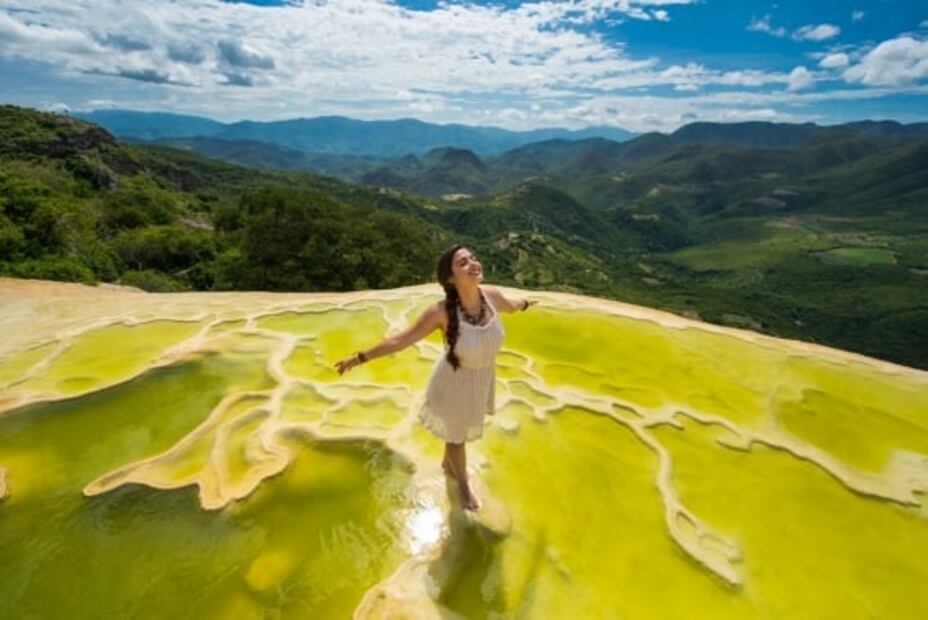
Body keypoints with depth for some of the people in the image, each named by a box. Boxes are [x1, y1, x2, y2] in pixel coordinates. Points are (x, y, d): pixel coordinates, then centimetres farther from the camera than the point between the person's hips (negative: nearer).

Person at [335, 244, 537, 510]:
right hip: (455, 382, -5)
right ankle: (463, 483, 53)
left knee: (464, 426, 30)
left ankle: (447, 463, 64)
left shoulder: (492, 295, -21)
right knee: (456, 435, 20)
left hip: (482, 378, 5)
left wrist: (525, 303, 27)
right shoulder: (442, 311, -34)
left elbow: (510, 305, 5)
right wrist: (361, 357, -19)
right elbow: (402, 339, -22)